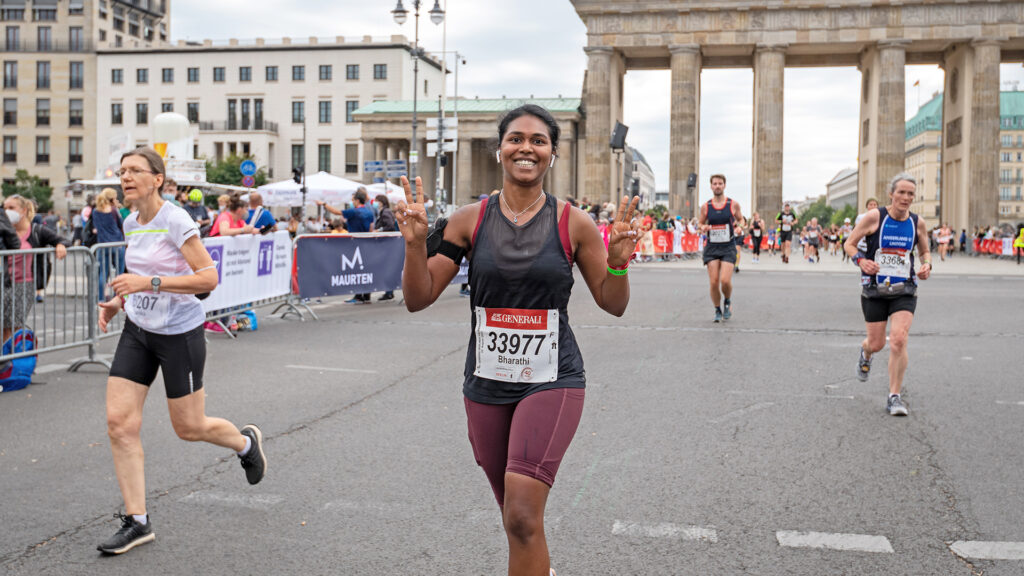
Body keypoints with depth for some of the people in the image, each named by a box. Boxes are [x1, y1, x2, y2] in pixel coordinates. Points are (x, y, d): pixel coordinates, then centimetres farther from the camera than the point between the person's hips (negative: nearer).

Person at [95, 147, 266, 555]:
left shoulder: (176, 221, -16)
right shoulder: (131, 223, 6)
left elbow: (208, 278, -22)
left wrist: (150, 283, -29)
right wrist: (119, 301, 7)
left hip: (179, 334, -7)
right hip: (137, 330, 7)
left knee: (189, 428, 5)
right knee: (119, 422, -4)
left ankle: (247, 441, 38)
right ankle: (137, 521, 6)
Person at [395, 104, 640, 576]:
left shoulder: (573, 224, -3)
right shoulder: (471, 220, 0)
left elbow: (613, 304, 4)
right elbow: (418, 299, -1)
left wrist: (619, 260, -15)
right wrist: (415, 243, -17)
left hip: (551, 381, -3)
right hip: (486, 384, 3)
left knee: (523, 515, -18)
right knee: (514, 519, 16)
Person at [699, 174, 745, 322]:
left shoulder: (733, 204, 0)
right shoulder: (705, 207, 3)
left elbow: (741, 220, 13)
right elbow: (701, 223, 15)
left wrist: (739, 224, -10)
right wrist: (703, 227, -8)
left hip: (728, 247, -1)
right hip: (711, 247, 1)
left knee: (725, 280, -14)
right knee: (714, 282, -5)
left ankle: (728, 302, 17)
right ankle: (717, 310, 15)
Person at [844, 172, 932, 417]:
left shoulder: (918, 223, 2)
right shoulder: (874, 217, -8)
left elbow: (924, 251, 17)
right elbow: (849, 244, -1)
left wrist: (927, 265, -5)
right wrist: (861, 260, -21)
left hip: (904, 291, 1)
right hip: (875, 289, -1)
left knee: (899, 340, -16)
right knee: (877, 344, 6)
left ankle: (894, 396, -4)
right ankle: (865, 352, 47)